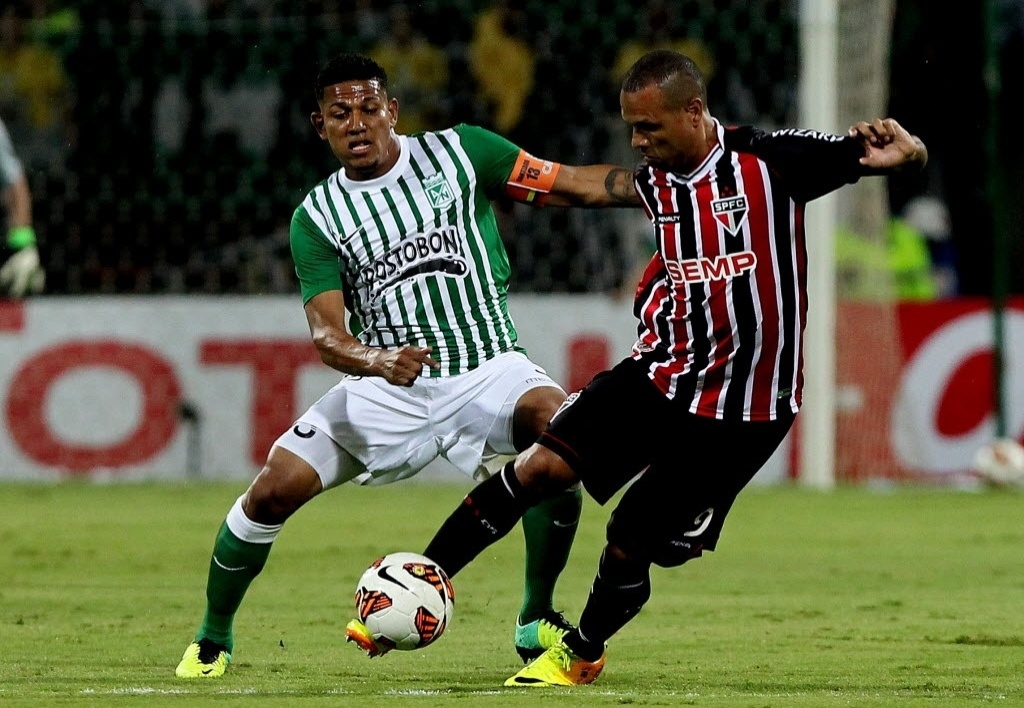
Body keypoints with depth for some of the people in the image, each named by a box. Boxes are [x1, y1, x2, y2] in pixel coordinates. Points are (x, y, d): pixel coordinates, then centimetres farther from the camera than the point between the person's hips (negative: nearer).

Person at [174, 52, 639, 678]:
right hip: (385, 388, 1)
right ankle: (213, 640, 13)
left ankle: (538, 621, -18)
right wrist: (378, 361, -30)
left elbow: (574, 185, 0)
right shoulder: (317, 217, 2)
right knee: (275, 489, -13)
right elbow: (327, 334, -7)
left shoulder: (457, 152, 0)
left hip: (486, 371, -1)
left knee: (556, 420, -33)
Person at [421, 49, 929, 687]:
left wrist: (899, 151, -35)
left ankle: (581, 655, 25)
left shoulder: (768, 160, -14)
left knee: (632, 542, -2)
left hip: (740, 408, -5)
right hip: (659, 373, 5)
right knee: (543, 466, -14)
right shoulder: (652, 183, 3)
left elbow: (910, 156, -15)